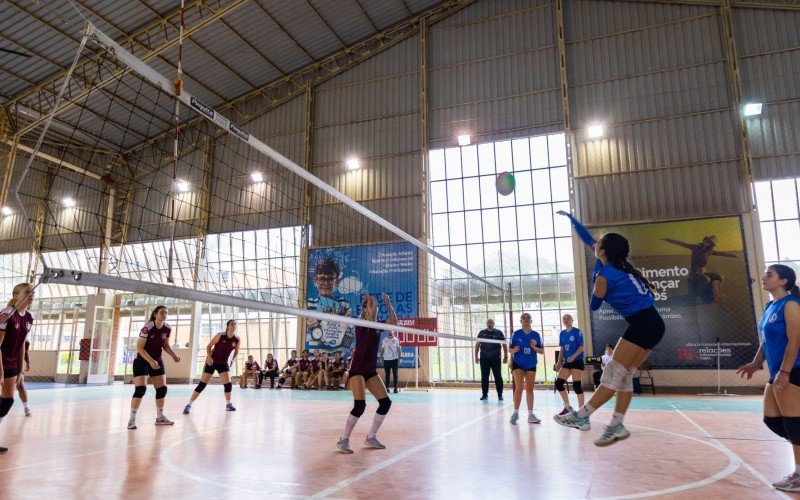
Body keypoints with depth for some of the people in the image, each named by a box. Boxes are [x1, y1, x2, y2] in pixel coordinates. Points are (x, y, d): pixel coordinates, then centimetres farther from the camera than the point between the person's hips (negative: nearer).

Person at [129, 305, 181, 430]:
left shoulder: (167, 328, -5)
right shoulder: (147, 328, -23)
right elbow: (139, 348, -21)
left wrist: (173, 355, -7)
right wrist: (151, 361, -29)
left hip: (157, 361, 6)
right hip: (142, 361, -6)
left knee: (162, 389, 6)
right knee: (140, 389, -15)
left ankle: (160, 417, 20)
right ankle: (132, 420, -3)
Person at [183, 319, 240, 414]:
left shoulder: (237, 340, -9)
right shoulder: (220, 336, -18)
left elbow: (236, 352, 8)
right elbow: (209, 346, -8)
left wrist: (233, 360, -8)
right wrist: (209, 357, -21)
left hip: (224, 363, 3)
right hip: (212, 362, -3)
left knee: (228, 384, -5)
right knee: (202, 384, -6)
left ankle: (228, 404, 16)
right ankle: (189, 405, 2)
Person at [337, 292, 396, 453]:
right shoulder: (360, 324, -10)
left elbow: (394, 321, -9)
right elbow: (371, 319, -31)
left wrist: (388, 303, -15)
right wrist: (373, 301, -20)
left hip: (371, 371, 7)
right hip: (357, 370, -7)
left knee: (386, 402, 2)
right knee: (360, 405, -19)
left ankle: (371, 437, 16)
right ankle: (344, 440, -2)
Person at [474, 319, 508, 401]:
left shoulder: (498, 332, 2)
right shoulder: (482, 333, 6)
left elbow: (504, 344, 4)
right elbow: (477, 344, 11)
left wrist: (505, 356, -1)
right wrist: (476, 356, 6)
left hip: (496, 359, -1)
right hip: (484, 358, 1)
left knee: (498, 377, 1)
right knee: (484, 377, 5)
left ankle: (500, 394, 10)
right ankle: (484, 394, 13)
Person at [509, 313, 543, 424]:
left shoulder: (536, 335, 0)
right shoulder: (516, 334, -6)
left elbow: (542, 351, 3)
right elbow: (510, 350, -2)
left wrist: (534, 347, -16)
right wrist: (514, 350, -24)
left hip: (531, 365, 3)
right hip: (518, 364, -3)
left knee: (529, 390, 8)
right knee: (519, 388, -12)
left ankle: (530, 415, 13)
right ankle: (515, 413, -3)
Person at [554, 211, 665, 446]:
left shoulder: (604, 275, -11)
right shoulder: (618, 264, 12)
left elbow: (594, 306, 4)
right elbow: (588, 239, 23)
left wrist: (596, 285, 23)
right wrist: (570, 218, 32)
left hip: (642, 324, -9)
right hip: (653, 323, 9)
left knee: (613, 373, -8)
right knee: (624, 374, 8)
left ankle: (580, 417, -5)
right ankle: (617, 426, 8)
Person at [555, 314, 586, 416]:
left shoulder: (577, 332, -6)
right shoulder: (562, 333, 11)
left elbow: (581, 347, -11)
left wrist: (573, 357, -25)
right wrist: (559, 363, 10)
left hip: (577, 361, -7)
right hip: (567, 362, 7)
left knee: (576, 385, -8)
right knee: (558, 383, 0)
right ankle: (567, 407, 14)